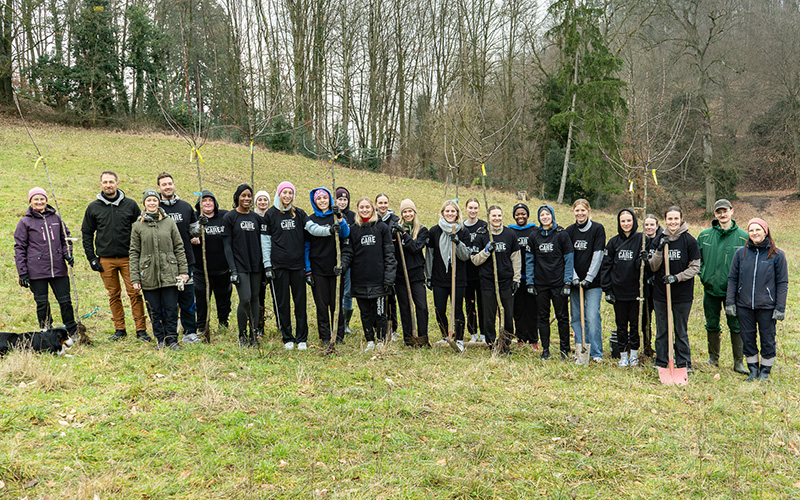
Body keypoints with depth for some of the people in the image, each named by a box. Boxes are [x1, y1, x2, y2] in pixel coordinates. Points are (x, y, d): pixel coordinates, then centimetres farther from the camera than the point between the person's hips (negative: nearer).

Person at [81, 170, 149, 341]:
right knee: (114, 295, 7)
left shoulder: (130, 205, 4)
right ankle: (119, 329, 16)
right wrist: (91, 258, 3)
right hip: (105, 260, 1)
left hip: (128, 258, -1)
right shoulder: (93, 208, 6)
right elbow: (87, 234, 11)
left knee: (134, 293, -4)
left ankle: (141, 329, 2)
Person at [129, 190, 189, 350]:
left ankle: (172, 339, 13)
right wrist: (135, 278, -1)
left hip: (169, 274, 0)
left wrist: (183, 270, 2)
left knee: (171, 309, 2)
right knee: (154, 310, 6)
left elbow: (179, 248, 7)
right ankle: (160, 339, 19)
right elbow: (134, 253, 5)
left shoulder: (169, 222, 5)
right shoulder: (138, 226, 5)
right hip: (149, 276, 0)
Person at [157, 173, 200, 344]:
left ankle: (190, 332, 15)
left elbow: (194, 231, 18)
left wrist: (200, 227, -2)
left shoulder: (186, 207, 11)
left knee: (187, 297, 6)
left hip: (186, 259, 2)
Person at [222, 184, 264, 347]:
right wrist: (232, 269, -12)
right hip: (240, 266, -4)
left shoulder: (256, 217, 11)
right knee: (245, 299, -12)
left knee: (255, 298, 5)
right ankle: (242, 335, 6)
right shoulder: (229, 217, -1)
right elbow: (227, 245, -5)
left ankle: (253, 334, 14)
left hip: (256, 266, 4)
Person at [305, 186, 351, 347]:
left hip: (335, 267, 0)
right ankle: (325, 337, 13)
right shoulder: (311, 219, 6)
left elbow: (346, 233, -13)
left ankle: (338, 336, 16)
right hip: (317, 268, 0)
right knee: (321, 304, 4)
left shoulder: (336, 217, 6)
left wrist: (339, 218, -27)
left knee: (336, 303, 4)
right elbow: (306, 246, 2)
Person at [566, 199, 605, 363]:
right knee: (576, 317, 6)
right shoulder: (570, 231, 8)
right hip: (575, 281, 4)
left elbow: (597, 256, -7)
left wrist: (588, 278, -12)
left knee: (592, 317, -8)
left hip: (593, 282, -4)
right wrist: (574, 277, -7)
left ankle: (596, 353, 4)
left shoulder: (598, 229, -2)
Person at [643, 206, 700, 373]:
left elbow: (695, 267, -3)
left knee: (681, 331, 6)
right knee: (661, 330, 9)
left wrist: (676, 277, -16)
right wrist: (659, 251, -13)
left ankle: (684, 365, 19)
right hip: (660, 292, 3)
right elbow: (654, 267, 3)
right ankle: (661, 364, 19)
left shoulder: (689, 240, -5)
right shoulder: (660, 239, 5)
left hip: (682, 293, -3)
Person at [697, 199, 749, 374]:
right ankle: (713, 358, 26)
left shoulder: (743, 237, -2)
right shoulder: (704, 235, 5)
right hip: (710, 288, 2)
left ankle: (738, 362, 13)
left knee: (736, 325, 2)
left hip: (732, 289, -2)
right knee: (712, 325, 11)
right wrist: (703, 276, 3)